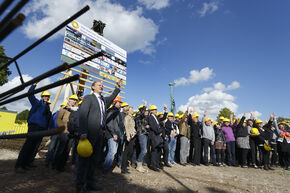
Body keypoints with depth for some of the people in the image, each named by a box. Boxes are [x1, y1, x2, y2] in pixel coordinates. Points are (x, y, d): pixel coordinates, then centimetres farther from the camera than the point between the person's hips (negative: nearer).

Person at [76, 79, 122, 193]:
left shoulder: (104, 100, 20)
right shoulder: (88, 98, 1)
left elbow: (111, 97, 39)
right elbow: (83, 115, -8)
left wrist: (118, 87, 28)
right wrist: (83, 132, -17)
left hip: (100, 132, 7)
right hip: (90, 132, -7)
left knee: (95, 159, 12)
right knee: (85, 159, 1)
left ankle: (90, 183, 26)